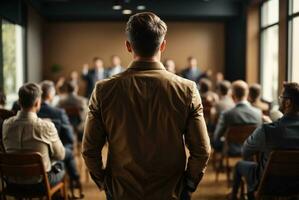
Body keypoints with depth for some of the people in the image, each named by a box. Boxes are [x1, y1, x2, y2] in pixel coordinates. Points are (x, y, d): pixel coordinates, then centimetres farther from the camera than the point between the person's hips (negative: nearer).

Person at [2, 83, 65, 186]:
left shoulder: (6, 124, -11)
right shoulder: (46, 126, -23)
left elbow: (8, 150, 7)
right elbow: (60, 155, -9)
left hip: (13, 181, 4)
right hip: (39, 182, -4)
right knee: (60, 165, 28)